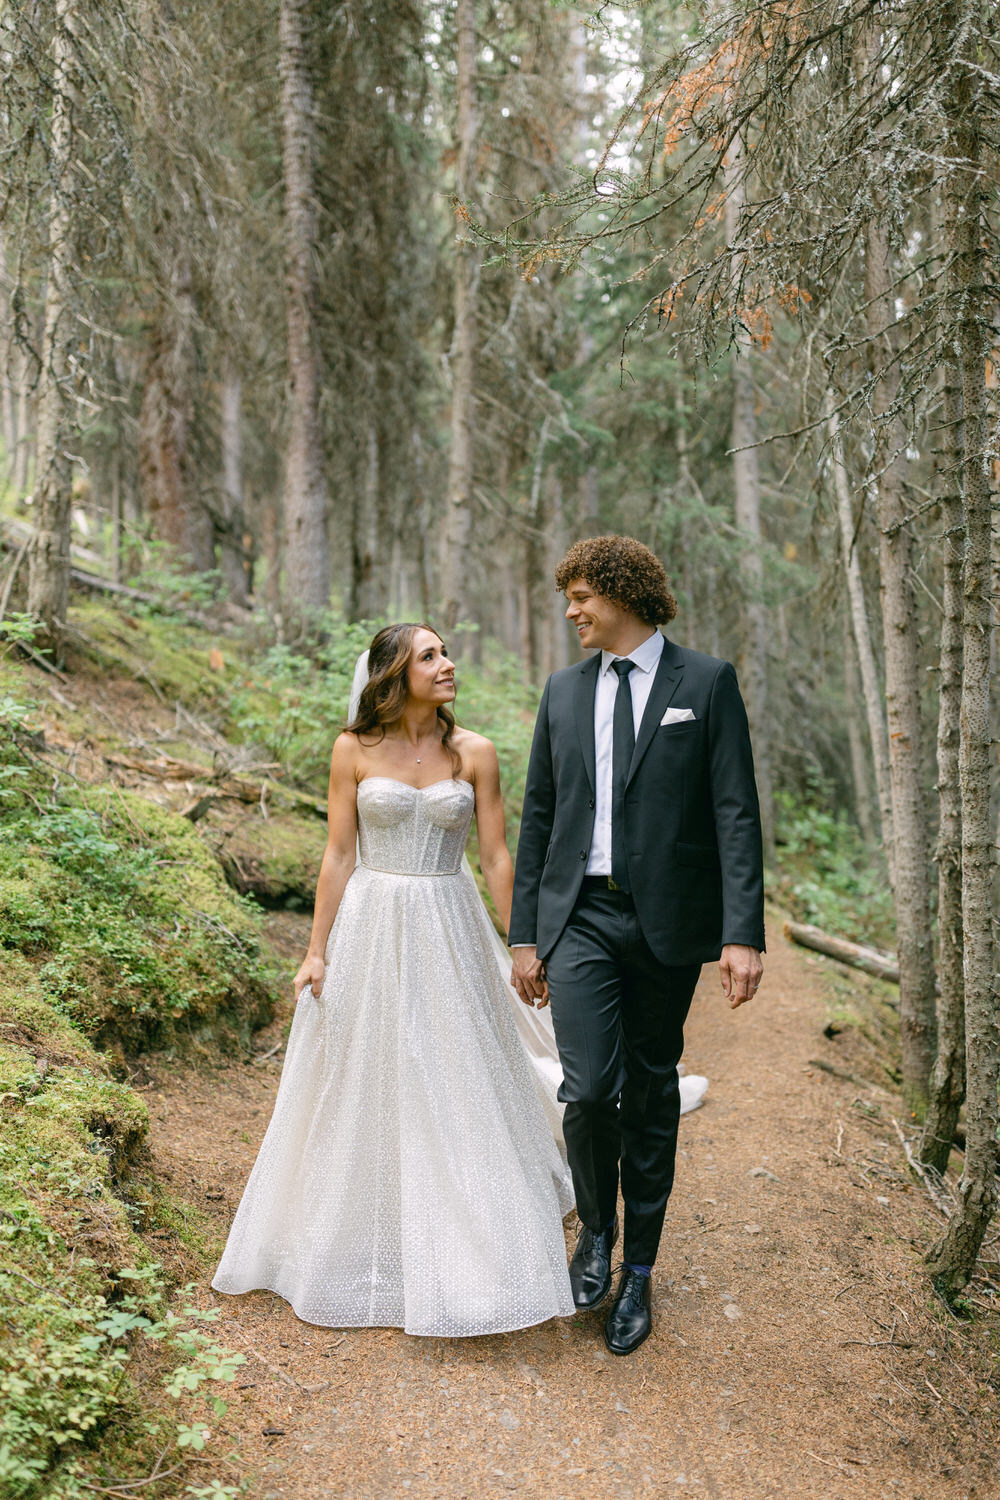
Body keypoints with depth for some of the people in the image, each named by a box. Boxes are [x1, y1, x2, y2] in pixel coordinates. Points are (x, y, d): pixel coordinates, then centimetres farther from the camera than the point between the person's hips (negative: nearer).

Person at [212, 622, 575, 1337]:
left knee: (459, 1088, 6)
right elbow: (339, 856, 0)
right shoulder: (355, 749, -2)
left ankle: (468, 1251, 24)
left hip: (449, 933, 0)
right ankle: (366, 1248, 30)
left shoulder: (475, 752, -1)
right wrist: (317, 952, -2)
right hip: (371, 930, 0)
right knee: (366, 1089, 10)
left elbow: (496, 856, 0)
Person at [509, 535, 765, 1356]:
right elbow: (538, 816, 12)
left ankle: (638, 1272, 26)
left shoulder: (708, 682, 0)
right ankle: (596, 1231, 20)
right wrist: (524, 934, 9)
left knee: (652, 1096, 9)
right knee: (590, 1088, -10)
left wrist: (743, 933, -14)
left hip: (668, 923, -2)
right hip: (580, 918, 2)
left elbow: (736, 812, -6)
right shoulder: (564, 690, 10)